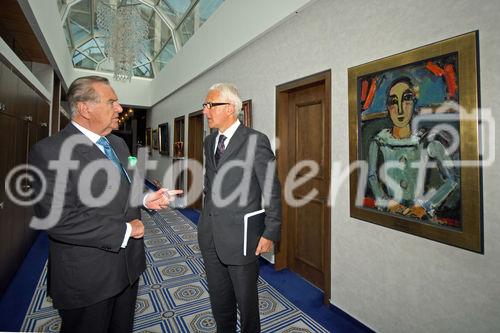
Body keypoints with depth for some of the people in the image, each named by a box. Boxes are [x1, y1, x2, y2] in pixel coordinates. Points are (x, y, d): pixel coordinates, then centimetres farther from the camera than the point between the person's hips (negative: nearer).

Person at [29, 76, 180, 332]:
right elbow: (59, 220, -25)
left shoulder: (118, 143, 6)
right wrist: (124, 231, -19)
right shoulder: (49, 151, -18)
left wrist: (145, 199, -5)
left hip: (129, 263, 7)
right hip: (88, 275, -6)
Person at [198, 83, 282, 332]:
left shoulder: (256, 141, -14)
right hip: (210, 235, 7)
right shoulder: (209, 141, 8)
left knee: (246, 298, 16)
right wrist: (207, 214, 16)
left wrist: (271, 233, -11)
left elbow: (271, 191, -12)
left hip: (241, 236, -6)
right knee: (218, 296, 24)